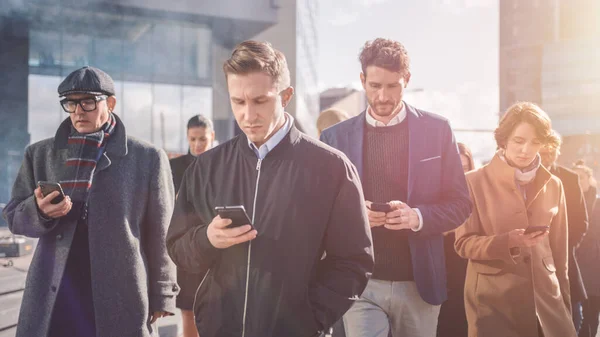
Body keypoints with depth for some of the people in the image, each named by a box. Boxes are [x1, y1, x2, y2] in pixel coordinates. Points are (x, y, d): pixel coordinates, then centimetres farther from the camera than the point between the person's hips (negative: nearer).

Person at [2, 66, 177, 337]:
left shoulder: (148, 158, 0)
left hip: (121, 298, -2)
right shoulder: (40, 154, 8)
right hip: (53, 298, 2)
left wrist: (162, 295, 1)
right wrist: (39, 210, -13)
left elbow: (160, 234, 2)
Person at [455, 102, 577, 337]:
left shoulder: (553, 185, 5)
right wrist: (508, 241, -22)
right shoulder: (475, 182, -6)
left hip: (546, 298, 4)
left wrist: (565, 302, 13)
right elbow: (463, 244, -7)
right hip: (493, 300, -3)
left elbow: (559, 248, 11)